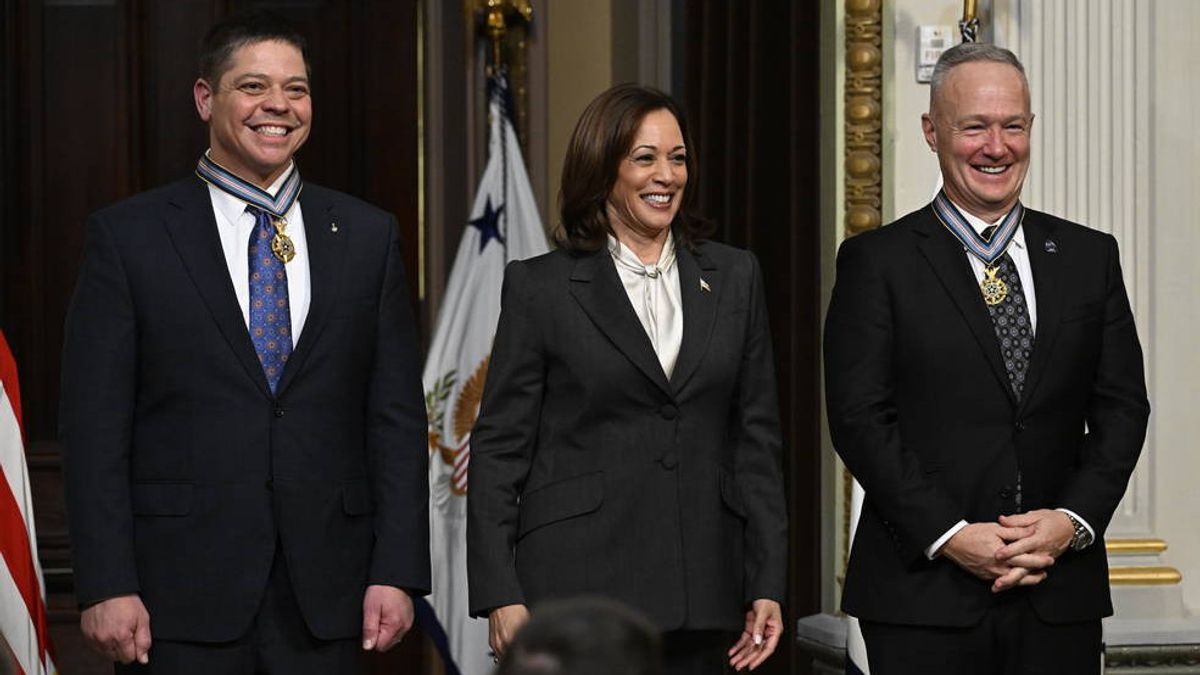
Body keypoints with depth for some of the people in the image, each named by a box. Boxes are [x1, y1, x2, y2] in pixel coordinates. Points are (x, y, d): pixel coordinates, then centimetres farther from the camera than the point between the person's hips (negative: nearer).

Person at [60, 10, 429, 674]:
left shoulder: (367, 236, 9)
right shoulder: (126, 236, 2)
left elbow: (396, 418, 7)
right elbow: (96, 426, -2)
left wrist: (396, 571, -1)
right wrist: (106, 587, -9)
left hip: (323, 596, 2)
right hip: (179, 595, -2)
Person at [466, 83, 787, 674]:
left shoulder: (734, 277, 11)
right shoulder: (540, 286, 1)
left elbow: (756, 437, 11)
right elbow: (498, 447, 0)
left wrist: (767, 585, 5)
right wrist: (500, 596, -7)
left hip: (700, 594, 3)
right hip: (577, 588, -3)